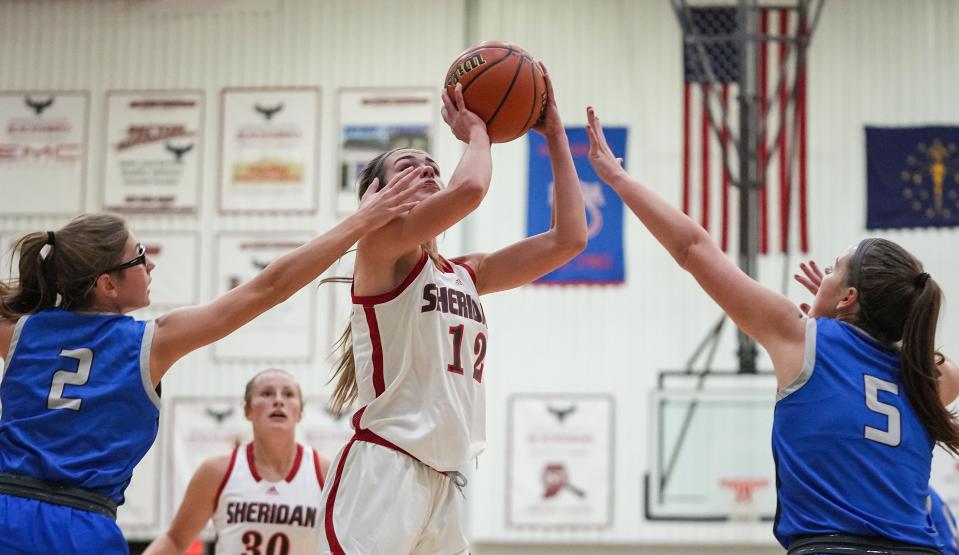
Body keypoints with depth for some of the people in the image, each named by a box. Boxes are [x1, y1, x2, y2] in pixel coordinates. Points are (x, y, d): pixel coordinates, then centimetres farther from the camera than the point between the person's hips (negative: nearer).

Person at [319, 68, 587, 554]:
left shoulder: (466, 273, 19)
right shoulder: (379, 244, -2)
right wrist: (476, 132, 2)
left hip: (444, 484, 8)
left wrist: (554, 135, 15)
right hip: (382, 473, -8)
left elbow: (568, 238, 13)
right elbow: (470, 188, -19)